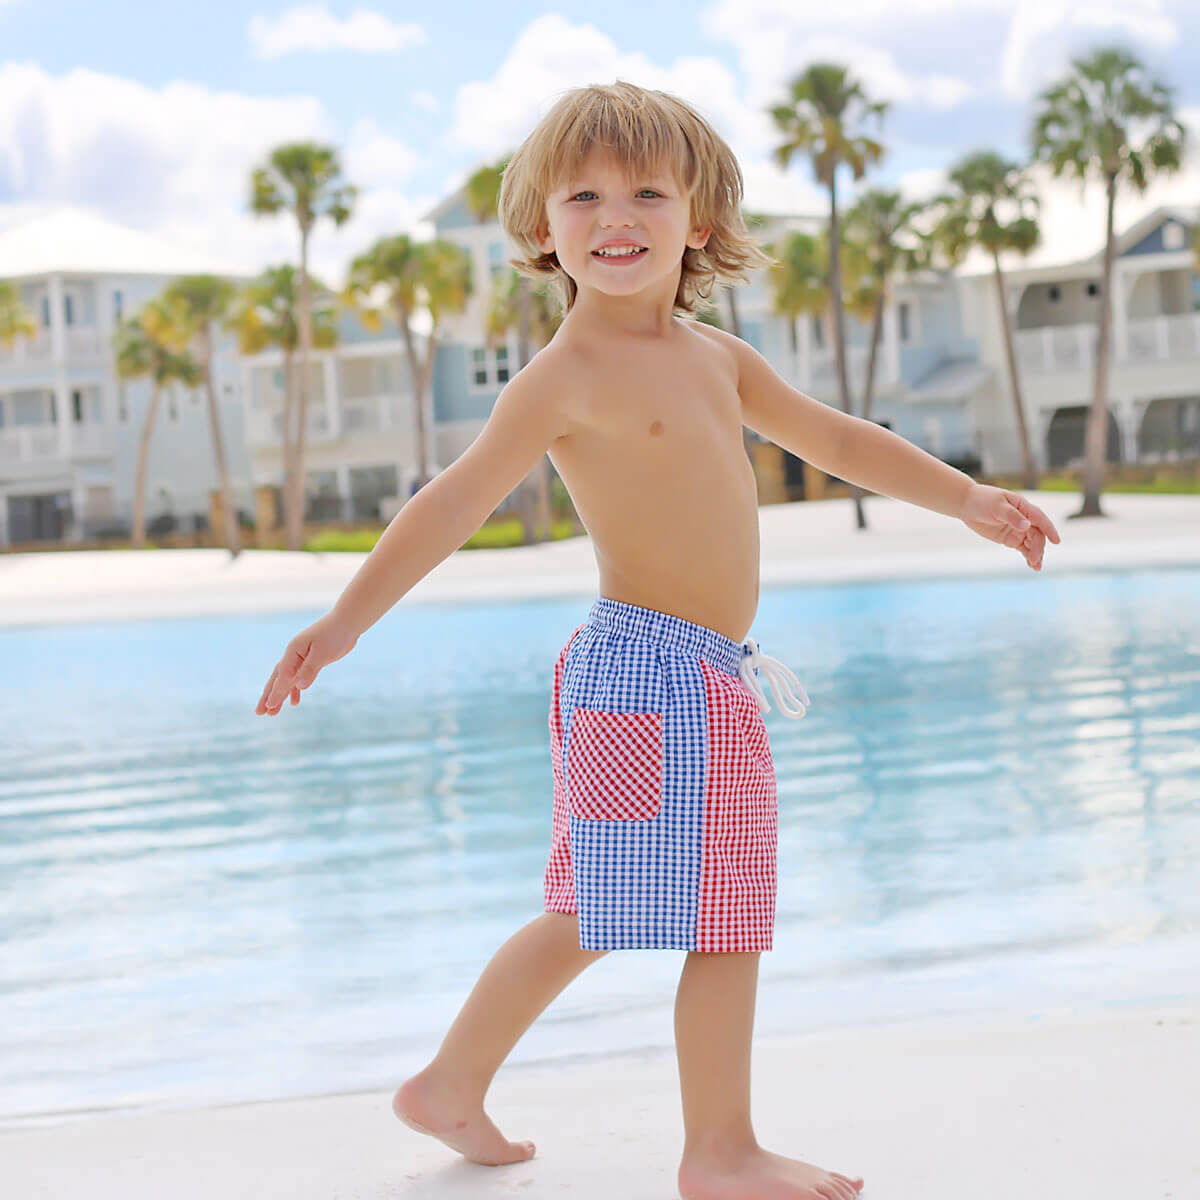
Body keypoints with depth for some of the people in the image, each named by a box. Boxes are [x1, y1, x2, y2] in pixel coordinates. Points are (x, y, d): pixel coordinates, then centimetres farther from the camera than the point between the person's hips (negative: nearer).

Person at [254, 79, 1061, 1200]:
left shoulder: (716, 355, 12)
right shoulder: (567, 374, -12)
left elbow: (835, 439, 22)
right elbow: (457, 498, -17)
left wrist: (968, 498, 20)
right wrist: (345, 620, -23)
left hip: (707, 679, 9)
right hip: (650, 670, -9)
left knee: (586, 918, 18)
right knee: (723, 923, -2)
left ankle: (449, 1086, 30)